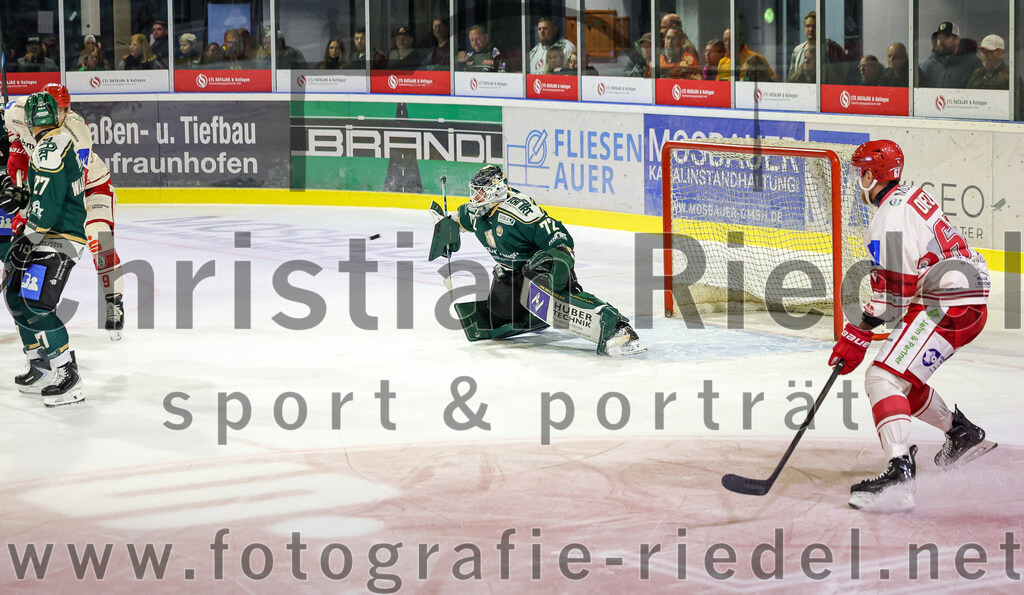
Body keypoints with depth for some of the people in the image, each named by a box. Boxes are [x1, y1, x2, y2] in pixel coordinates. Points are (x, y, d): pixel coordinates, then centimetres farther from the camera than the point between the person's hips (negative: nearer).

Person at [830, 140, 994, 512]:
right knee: (904, 379, 24)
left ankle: (900, 474, -36)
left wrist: (858, 336, -14)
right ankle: (963, 434, 37)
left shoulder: (890, 217, -14)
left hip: (946, 307, -11)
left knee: (884, 378, -20)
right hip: (967, 302, 11)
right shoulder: (913, 196, 17)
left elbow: (894, 289, -18)